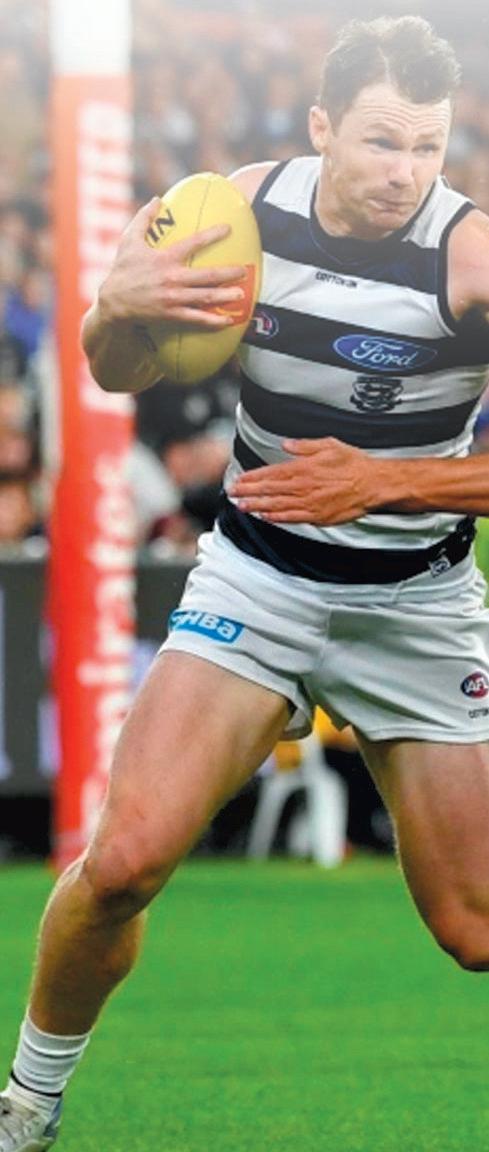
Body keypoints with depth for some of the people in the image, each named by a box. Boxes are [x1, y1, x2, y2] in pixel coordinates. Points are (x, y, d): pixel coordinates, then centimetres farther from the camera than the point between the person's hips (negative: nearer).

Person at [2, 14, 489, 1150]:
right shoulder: (244, 204, -9)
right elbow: (122, 373, 5)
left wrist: (380, 481, -29)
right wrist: (116, 306, -18)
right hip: (255, 577, 2)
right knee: (125, 858, -15)